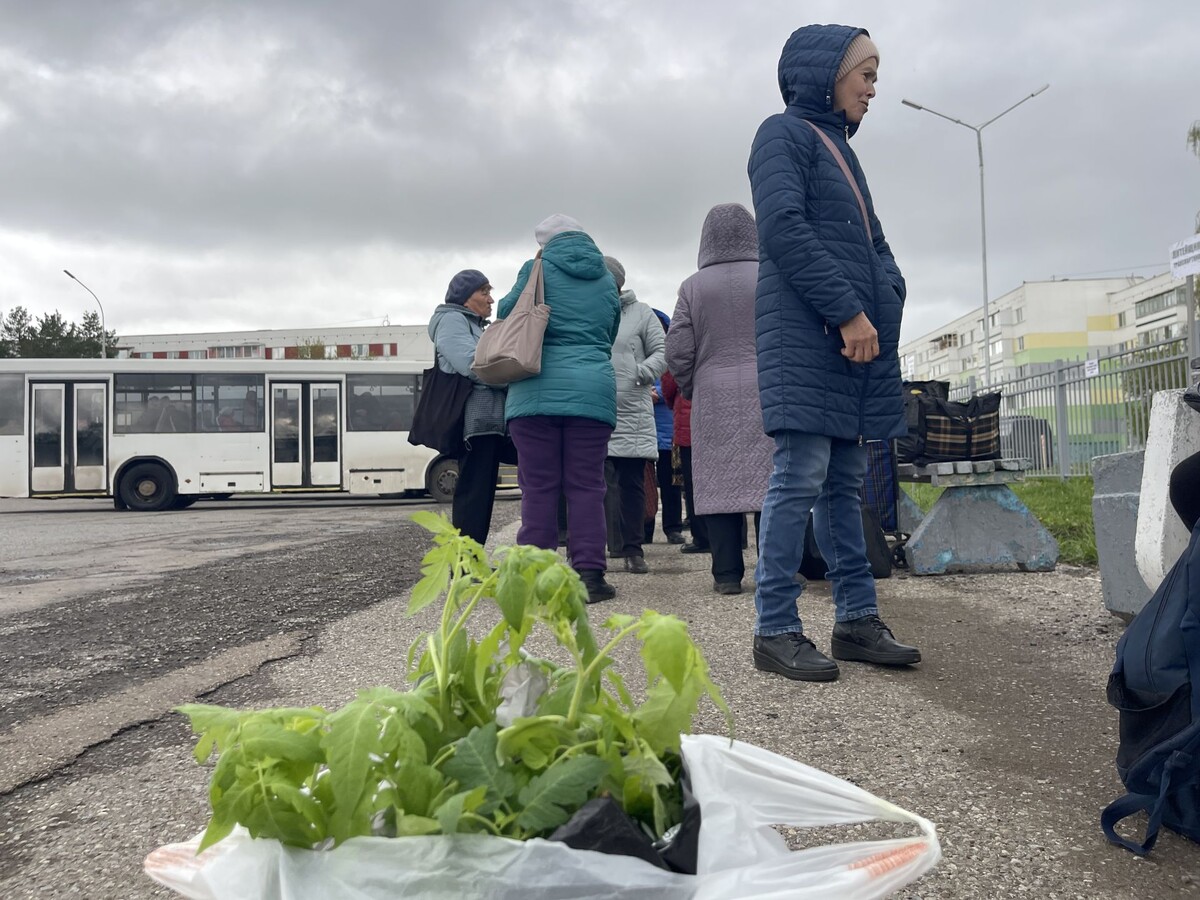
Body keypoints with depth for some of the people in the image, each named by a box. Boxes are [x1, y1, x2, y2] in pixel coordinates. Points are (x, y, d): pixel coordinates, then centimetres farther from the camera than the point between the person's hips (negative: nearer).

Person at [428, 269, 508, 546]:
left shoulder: (476, 326, 30)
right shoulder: (451, 320, -1)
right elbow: (471, 364, -16)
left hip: (490, 419, 10)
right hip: (474, 418, -10)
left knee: (482, 493, 8)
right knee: (474, 492, -14)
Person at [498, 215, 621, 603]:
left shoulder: (538, 269, 5)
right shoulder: (606, 279, 16)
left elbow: (507, 313, 15)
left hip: (537, 391, -2)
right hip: (594, 391, 2)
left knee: (538, 487, 1)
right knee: (587, 486, 4)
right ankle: (589, 574, 0)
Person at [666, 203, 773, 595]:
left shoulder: (693, 286, 4)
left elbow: (678, 351, 0)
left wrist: (691, 389, 14)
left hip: (713, 397, 0)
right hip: (768, 394, 0)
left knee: (720, 481, 2)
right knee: (769, 477, 2)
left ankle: (727, 573, 3)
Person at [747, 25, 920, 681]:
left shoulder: (838, 149, 26)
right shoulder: (785, 133, 1)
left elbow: (874, 247, 22)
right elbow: (782, 229, -14)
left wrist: (885, 305, 2)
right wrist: (848, 311, -17)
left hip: (854, 340, 9)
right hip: (803, 334, -9)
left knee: (844, 482, 8)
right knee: (800, 477, -11)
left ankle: (857, 620, 13)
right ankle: (776, 631, -5)